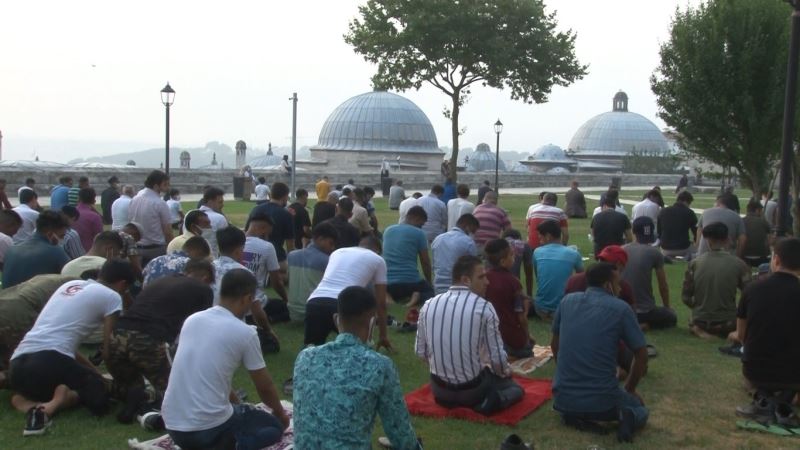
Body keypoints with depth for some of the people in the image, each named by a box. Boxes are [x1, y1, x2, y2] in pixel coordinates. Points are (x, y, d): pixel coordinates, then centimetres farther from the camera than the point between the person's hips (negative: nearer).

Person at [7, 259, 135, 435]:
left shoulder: (70, 285, 26)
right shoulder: (111, 296, 5)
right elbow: (108, 349, 5)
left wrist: (93, 370, 38)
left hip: (17, 365, 7)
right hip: (49, 360, -6)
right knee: (98, 387, 14)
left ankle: (28, 402, 0)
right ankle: (55, 404, -14)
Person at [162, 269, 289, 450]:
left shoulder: (192, 319, 9)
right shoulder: (245, 333, -7)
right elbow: (265, 387, 6)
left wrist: (237, 403, 36)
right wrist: (279, 412, 27)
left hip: (172, 425, 6)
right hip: (207, 428, -6)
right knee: (275, 426, 17)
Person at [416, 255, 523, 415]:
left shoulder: (429, 305, -3)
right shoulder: (484, 308, -15)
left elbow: (420, 352, 5)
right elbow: (497, 358, -12)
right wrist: (505, 372, 10)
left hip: (438, 388, 5)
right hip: (472, 387, -5)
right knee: (515, 388, 22)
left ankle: (449, 398, 13)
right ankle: (486, 402, -3)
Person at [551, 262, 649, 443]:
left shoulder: (567, 301, 6)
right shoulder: (621, 309, -5)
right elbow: (642, 356, 1)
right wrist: (629, 389, 18)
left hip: (564, 398, 3)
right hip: (601, 401, -3)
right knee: (640, 409, 29)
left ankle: (570, 413, 7)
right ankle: (626, 416, -4)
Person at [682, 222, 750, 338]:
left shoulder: (694, 264, -6)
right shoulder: (738, 264, -11)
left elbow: (686, 297, -2)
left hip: (700, 321, 1)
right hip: (727, 324, 0)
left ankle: (698, 329, 6)